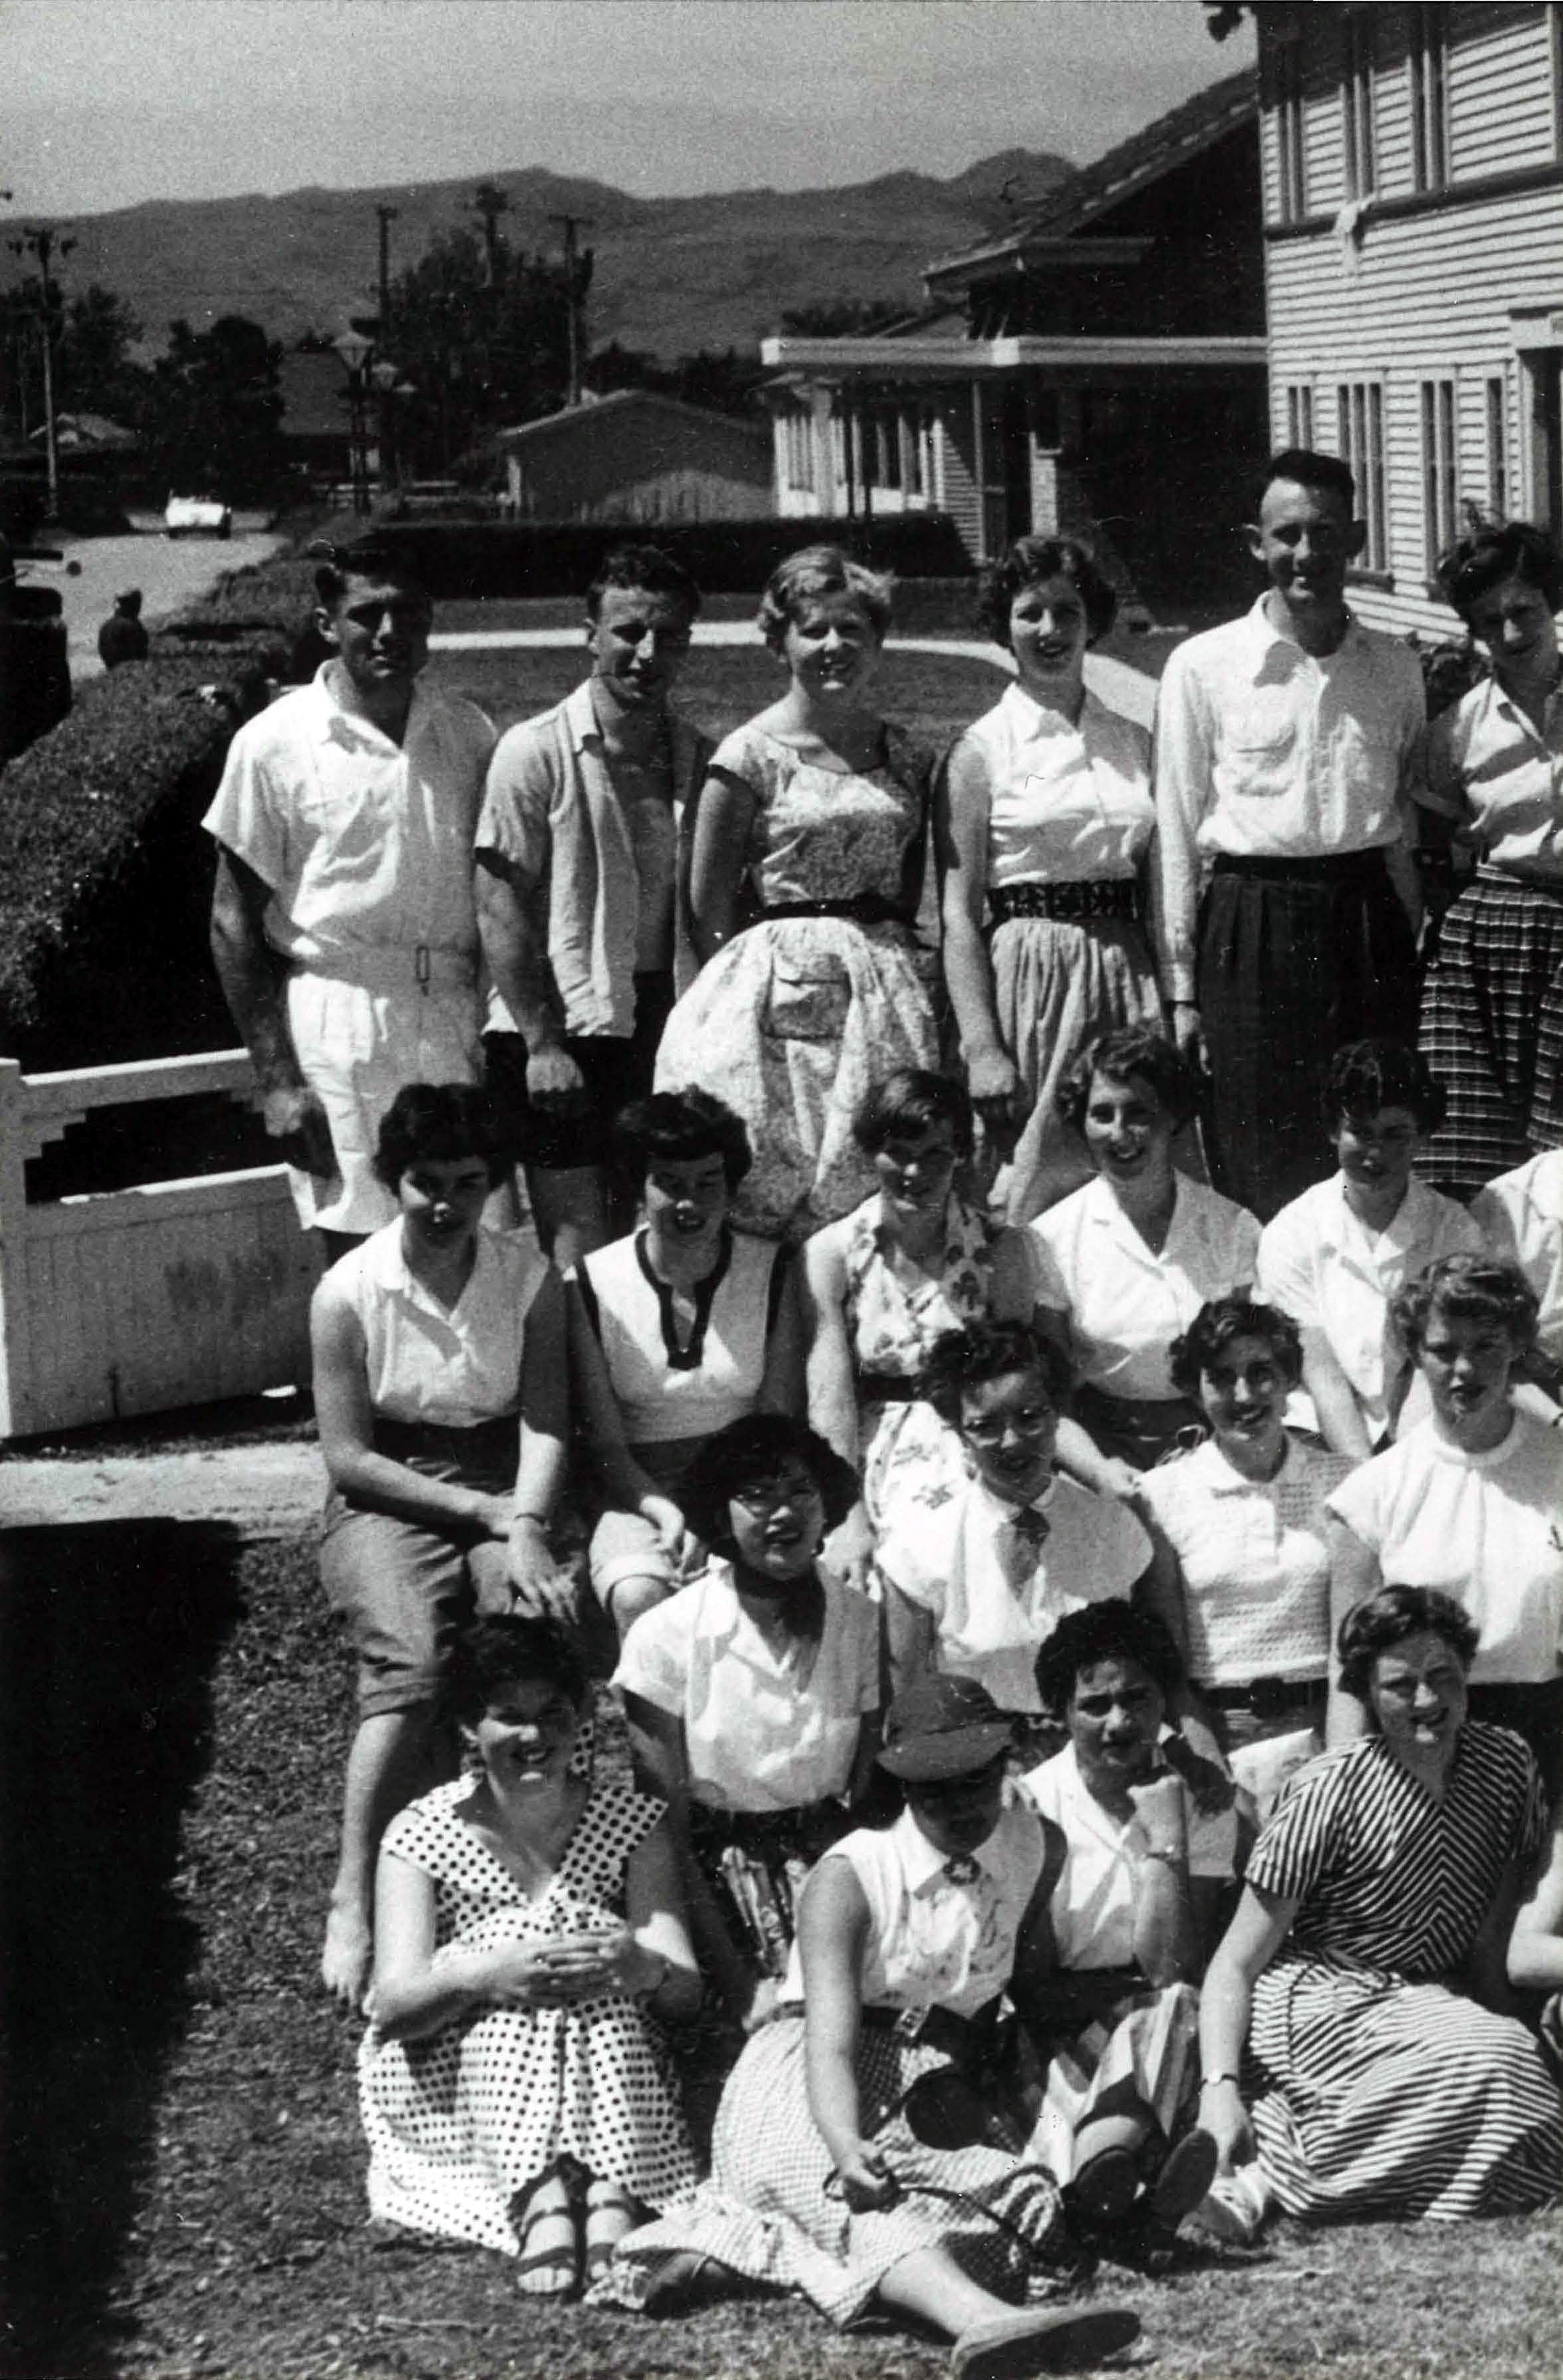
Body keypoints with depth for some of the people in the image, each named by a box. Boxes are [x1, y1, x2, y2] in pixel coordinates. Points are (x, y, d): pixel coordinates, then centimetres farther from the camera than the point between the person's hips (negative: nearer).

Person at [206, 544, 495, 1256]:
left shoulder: (467, 733, 9)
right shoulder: (275, 743, -3)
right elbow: (235, 919, -1)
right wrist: (275, 1077, -7)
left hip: (458, 1018, 4)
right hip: (340, 1022, -3)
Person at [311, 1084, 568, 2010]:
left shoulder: (530, 1279, 2)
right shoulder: (350, 1291, -5)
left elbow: (545, 1420, -3)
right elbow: (347, 1454, -6)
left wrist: (525, 1525, -22)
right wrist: (478, 1509, -13)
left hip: (501, 1488, 2)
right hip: (386, 1500, -2)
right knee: (412, 1663, -30)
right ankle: (356, 1894, -27)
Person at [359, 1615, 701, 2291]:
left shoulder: (628, 1819, 2)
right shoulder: (422, 1836, -3)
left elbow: (686, 1991, -8)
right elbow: (394, 2005, -14)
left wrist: (642, 1965, -33)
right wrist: (484, 1974, -36)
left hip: (605, 2084, 1)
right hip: (450, 2096, -1)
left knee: (582, 1953, -26)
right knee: (521, 1962, -27)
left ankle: (607, 2186, -44)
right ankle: (541, 2194, -46)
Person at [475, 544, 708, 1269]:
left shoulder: (699, 762, 10)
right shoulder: (536, 751, -5)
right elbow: (500, 909, -7)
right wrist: (542, 1041, -12)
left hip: (666, 1034, 5)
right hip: (565, 1031, -5)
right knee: (582, 1256, -5)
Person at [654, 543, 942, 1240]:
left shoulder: (905, 757, 12)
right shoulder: (753, 757, -3)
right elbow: (709, 909, -1)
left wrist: (900, 969, 8)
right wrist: (748, 987, -3)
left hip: (890, 995, 5)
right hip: (782, 994, -4)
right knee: (772, 1213, -6)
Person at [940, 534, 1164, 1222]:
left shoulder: (1134, 745, 11)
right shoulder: (982, 751, -1)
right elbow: (959, 913, -5)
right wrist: (980, 1048, -14)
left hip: (1126, 978, 4)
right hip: (1026, 975, -4)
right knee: (1033, 1180, -3)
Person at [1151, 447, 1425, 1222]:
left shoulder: (1396, 670, 8)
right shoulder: (1203, 665, 0)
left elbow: (1405, 822, 15)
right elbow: (1177, 833, 2)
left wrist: (1408, 948, 11)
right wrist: (1181, 987, 0)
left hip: (1371, 921, 3)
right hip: (1251, 928, -3)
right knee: (1258, 1176, 0)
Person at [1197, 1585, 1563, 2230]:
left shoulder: (1508, 1767, 1)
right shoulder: (1330, 1792, -13)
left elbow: (1485, 1935, 13)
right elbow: (1236, 1964, -11)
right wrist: (1219, 2086, -24)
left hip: (1429, 2000, 6)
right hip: (1319, 1994, -6)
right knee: (1494, 2060, -31)